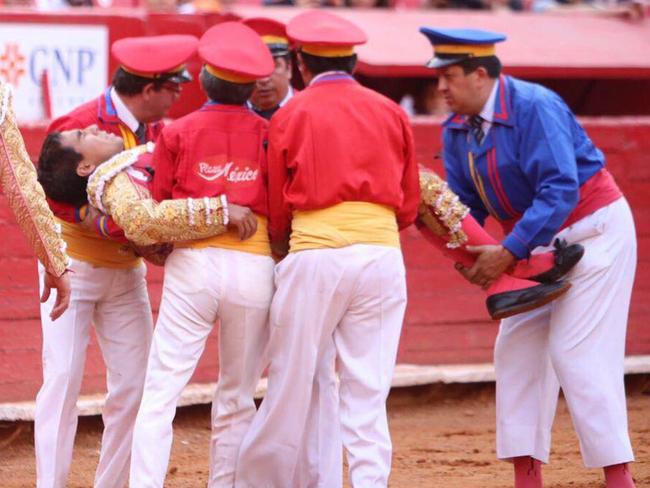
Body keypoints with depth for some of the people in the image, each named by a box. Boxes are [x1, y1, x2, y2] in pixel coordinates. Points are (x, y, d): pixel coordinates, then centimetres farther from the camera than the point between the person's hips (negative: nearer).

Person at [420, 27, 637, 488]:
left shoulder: (534, 107, -25)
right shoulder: (457, 129, 0)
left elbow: (561, 189, -31)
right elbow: (466, 203, 4)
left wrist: (509, 252, -33)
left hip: (592, 230, -9)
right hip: (537, 242, 9)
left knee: (577, 355, -13)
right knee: (517, 350, 3)